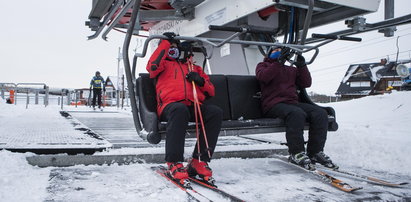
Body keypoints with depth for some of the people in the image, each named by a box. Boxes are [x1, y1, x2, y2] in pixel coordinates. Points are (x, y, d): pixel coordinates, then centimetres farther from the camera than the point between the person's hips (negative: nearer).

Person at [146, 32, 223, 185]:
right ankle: (174, 164, -38)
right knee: (180, 109, -40)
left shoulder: (193, 67, 34)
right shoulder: (164, 64, 27)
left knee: (216, 112, -28)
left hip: (194, 106, 4)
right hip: (171, 105, -3)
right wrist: (165, 42, 6)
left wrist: (200, 81, 5)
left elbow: (211, 91, 27)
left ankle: (199, 161, -27)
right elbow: (153, 66, -1)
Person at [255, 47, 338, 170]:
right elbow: (263, 77, -6)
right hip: (274, 104, -5)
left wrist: (302, 66, 4)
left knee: (320, 113, -18)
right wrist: (279, 62, -13)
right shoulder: (263, 65, 19)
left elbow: (306, 83, 17)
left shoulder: (291, 69, 31)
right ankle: (296, 153, -31)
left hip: (293, 103, 5)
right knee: (297, 113, -36)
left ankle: (315, 152, -15)